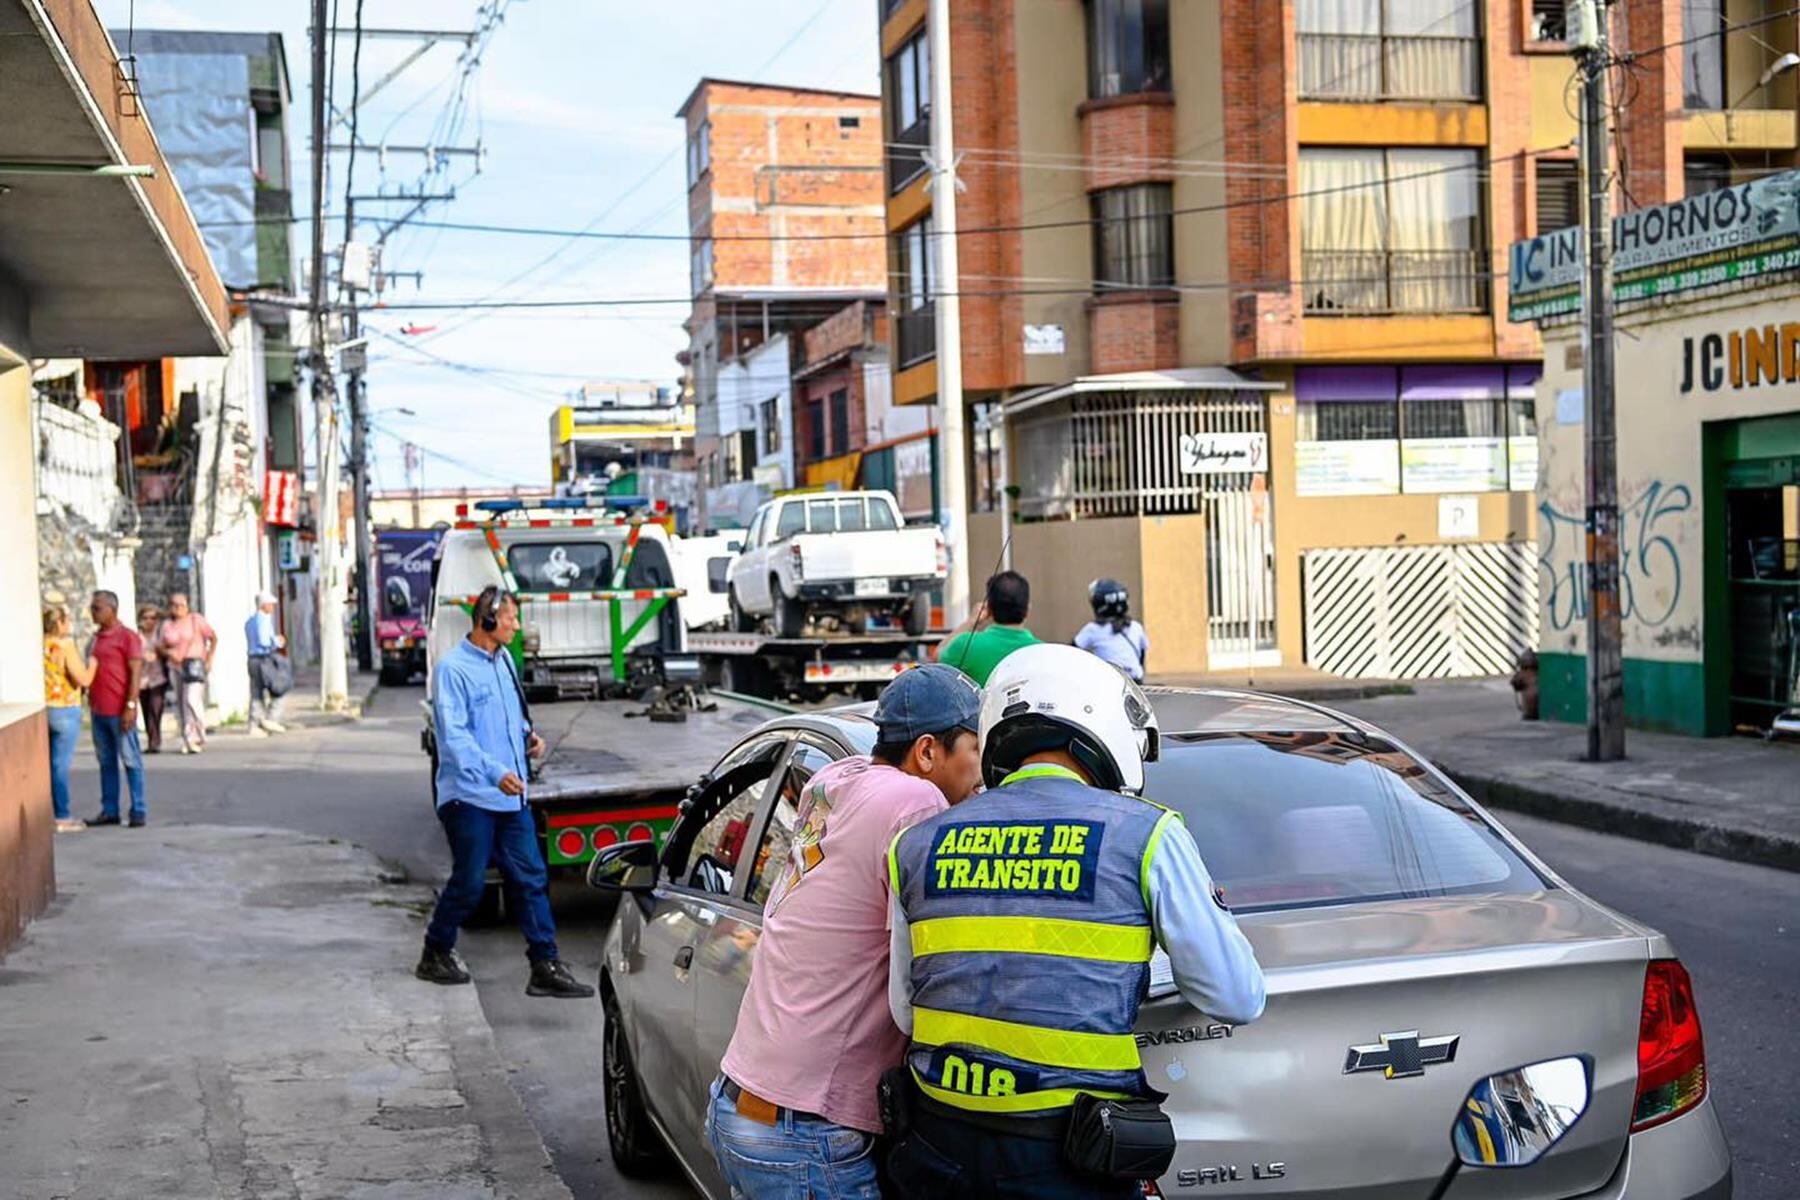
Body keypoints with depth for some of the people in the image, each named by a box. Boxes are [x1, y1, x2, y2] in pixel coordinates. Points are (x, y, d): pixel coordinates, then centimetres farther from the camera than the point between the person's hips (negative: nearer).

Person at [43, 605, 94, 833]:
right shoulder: (65, 645, -14)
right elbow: (84, 679, -16)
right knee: (61, 763, -2)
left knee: (50, 762, 14)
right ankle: (62, 817, 3)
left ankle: (51, 813, 19)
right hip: (65, 710, -7)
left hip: (44, 709, 7)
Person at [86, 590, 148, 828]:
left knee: (131, 761, -2)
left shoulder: (127, 636, -8)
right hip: (98, 711, 7)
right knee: (106, 762, 11)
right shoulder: (97, 638, 15)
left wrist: (131, 706, -18)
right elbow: (91, 672, 20)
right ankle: (109, 811, 16)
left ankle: (138, 812, 1)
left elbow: (136, 672, -12)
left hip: (120, 712, -7)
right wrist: (90, 703, 15)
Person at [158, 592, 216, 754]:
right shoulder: (167, 625, 9)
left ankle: (197, 738, -13)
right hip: (175, 667, 5)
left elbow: (213, 638, 3)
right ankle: (187, 741, 12)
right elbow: (161, 647, 11)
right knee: (180, 704, 5)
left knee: (192, 700, -18)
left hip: (194, 666, -5)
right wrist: (169, 652, -10)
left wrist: (209, 659, -5)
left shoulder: (196, 619, -1)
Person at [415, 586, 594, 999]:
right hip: (470, 797, -7)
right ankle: (435, 956, 23)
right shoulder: (453, 668, -13)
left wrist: (528, 735, 5)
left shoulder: (503, 660, 12)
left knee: (531, 878, 4)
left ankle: (545, 967, 7)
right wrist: (495, 772, -32)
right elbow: (455, 735, -21)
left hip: (511, 796, 7)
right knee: (469, 883, 2)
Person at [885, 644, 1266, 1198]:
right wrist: (1213, 906, 17)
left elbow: (906, 1013, 12)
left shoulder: (918, 844, 5)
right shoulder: (1145, 834, -5)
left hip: (939, 1151, 4)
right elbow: (1237, 1000, -1)